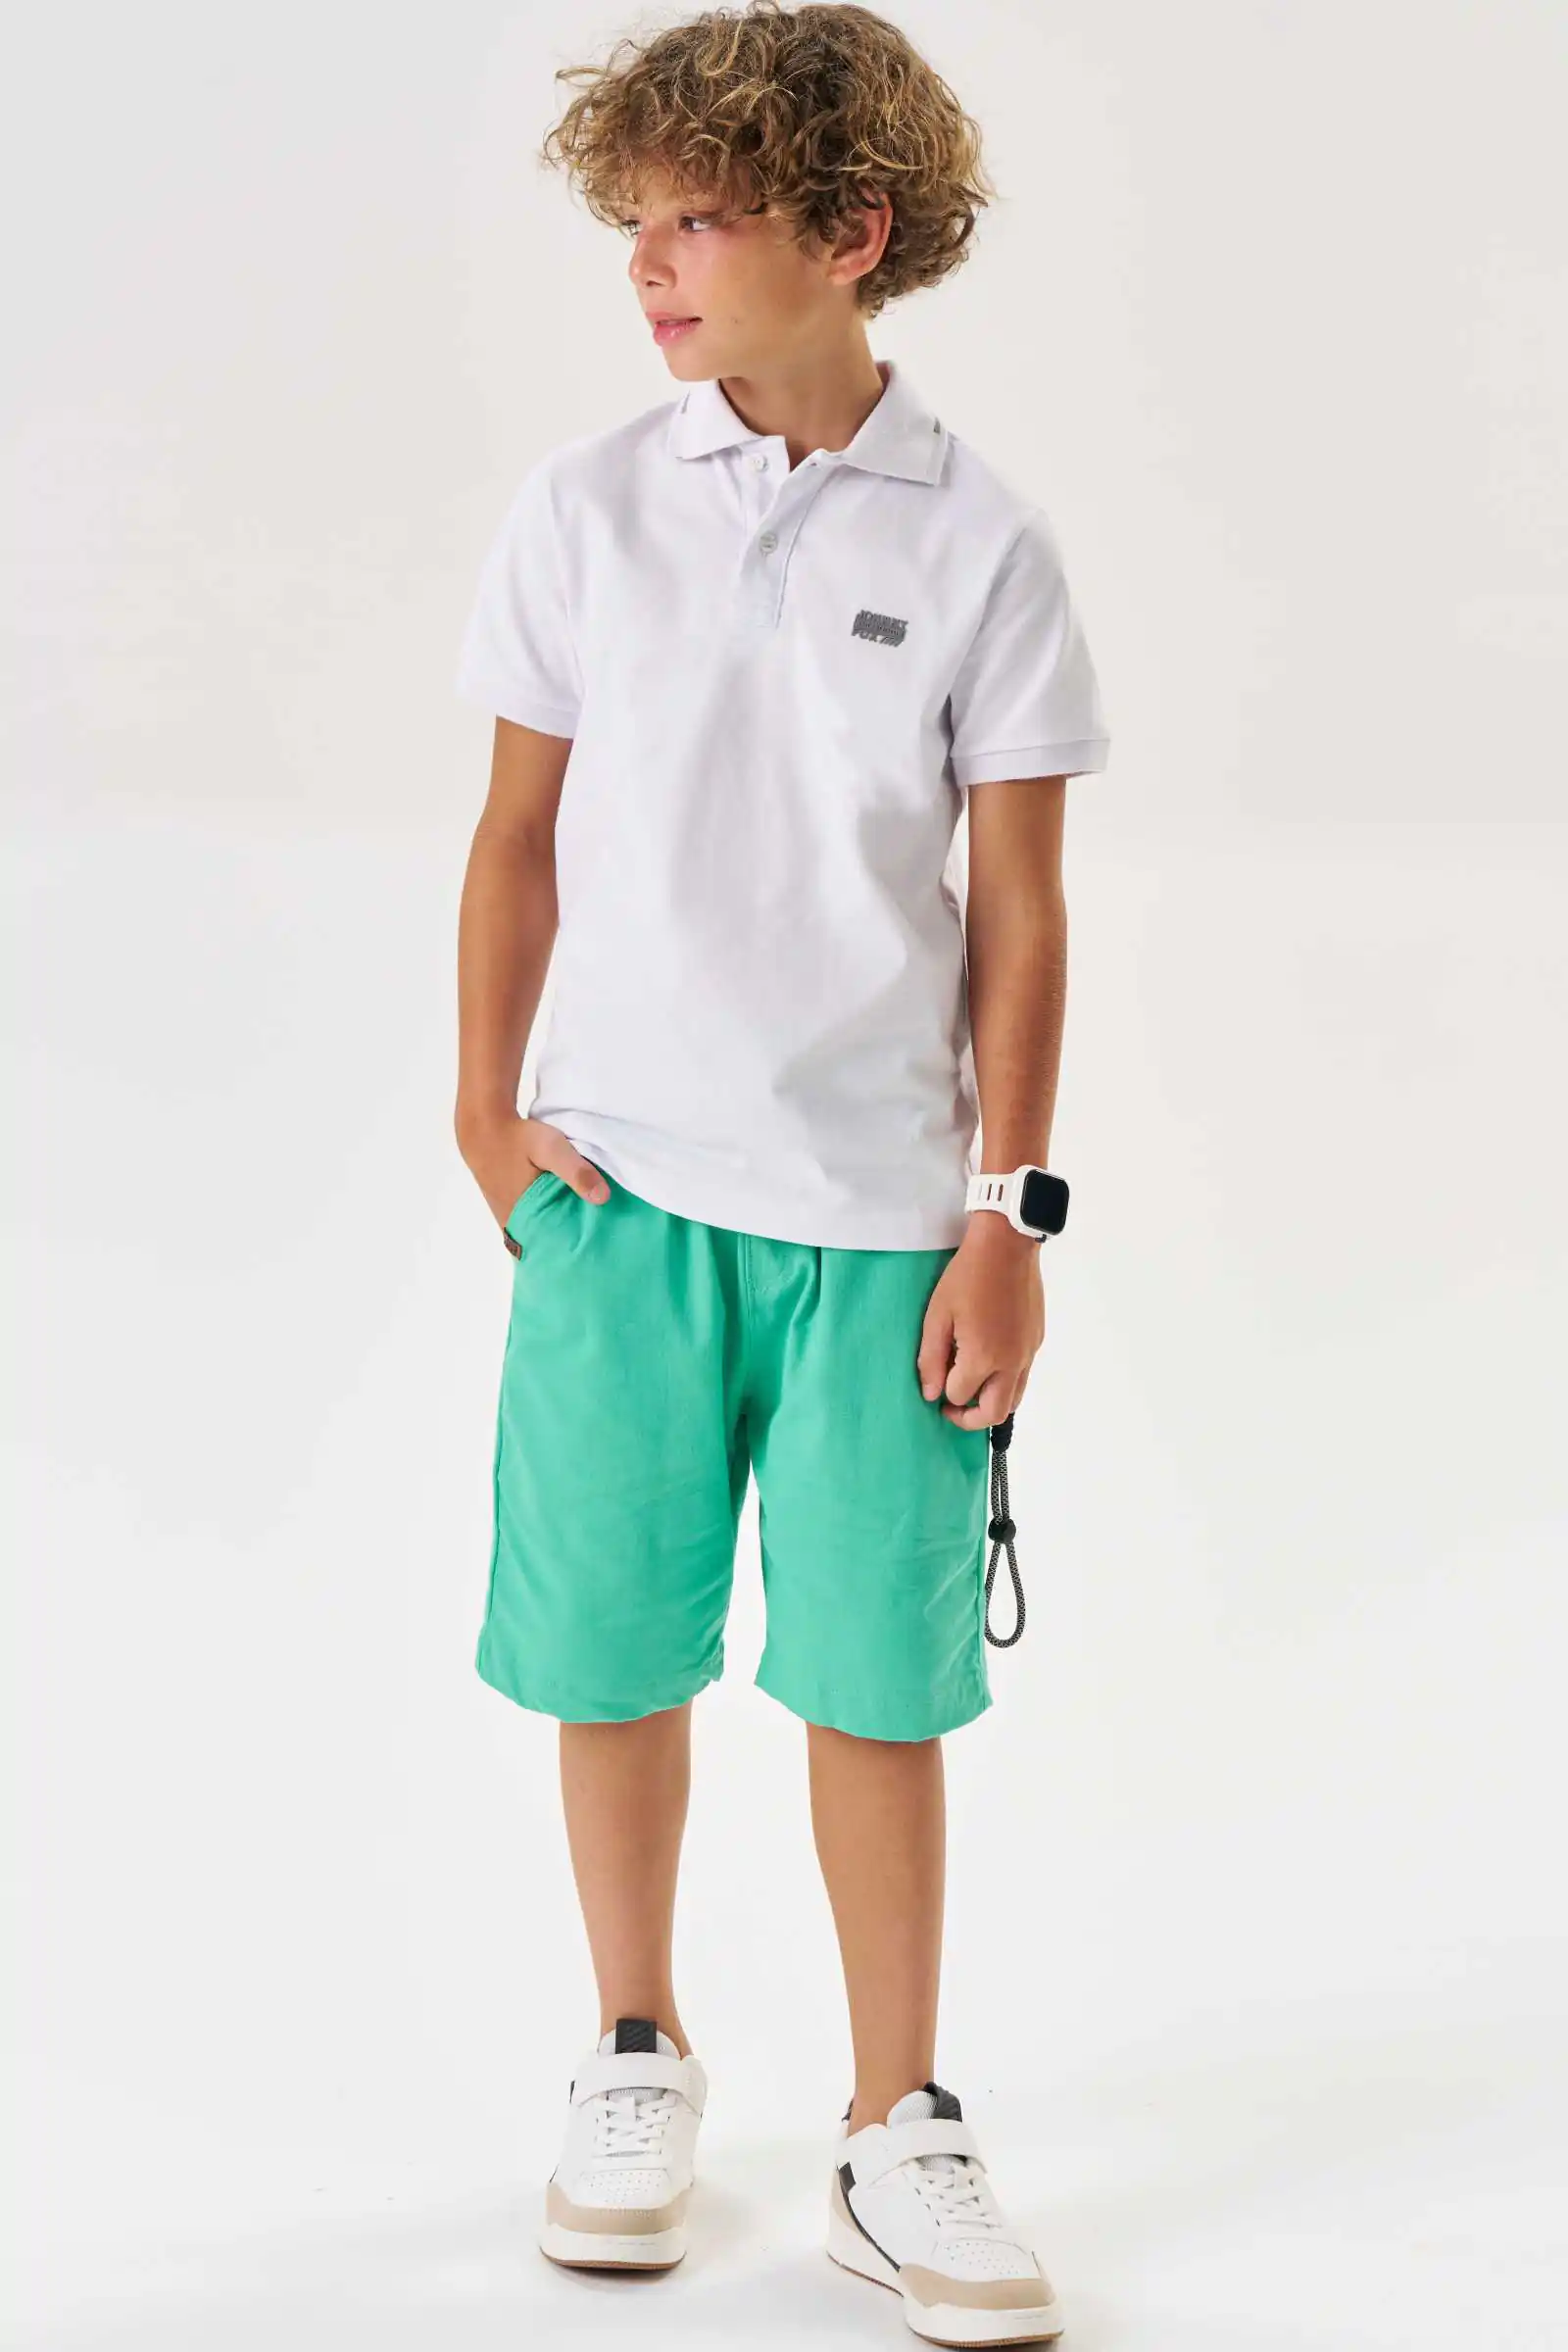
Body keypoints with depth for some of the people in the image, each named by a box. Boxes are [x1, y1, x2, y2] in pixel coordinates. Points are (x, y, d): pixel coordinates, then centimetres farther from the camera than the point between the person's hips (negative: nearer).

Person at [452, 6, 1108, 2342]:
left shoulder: (977, 542, -2)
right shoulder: (584, 508, 2)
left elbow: (1016, 907, 0)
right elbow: (522, 827, 9)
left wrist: (1006, 1218, -2)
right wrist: (485, 1103, 1)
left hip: (879, 1206, -1)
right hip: (620, 1187, 2)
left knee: (877, 1677, 3)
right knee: (612, 1646, 8)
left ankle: (897, 2130, 18)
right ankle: (638, 2059, 29)